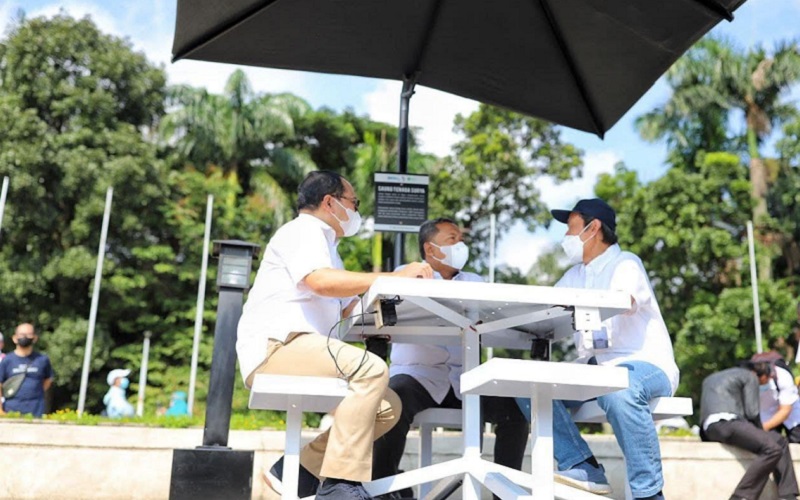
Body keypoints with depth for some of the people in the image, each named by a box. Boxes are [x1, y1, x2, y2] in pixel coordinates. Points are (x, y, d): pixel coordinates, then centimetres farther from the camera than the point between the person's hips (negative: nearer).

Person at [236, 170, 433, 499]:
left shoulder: (323, 243, 28)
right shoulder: (304, 229, -2)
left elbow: (350, 307, 24)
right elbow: (320, 281, -23)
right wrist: (394, 277, -21)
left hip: (301, 350, 10)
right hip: (276, 347, -10)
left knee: (387, 406, -1)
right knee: (371, 369, -28)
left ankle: (298, 469, 1)